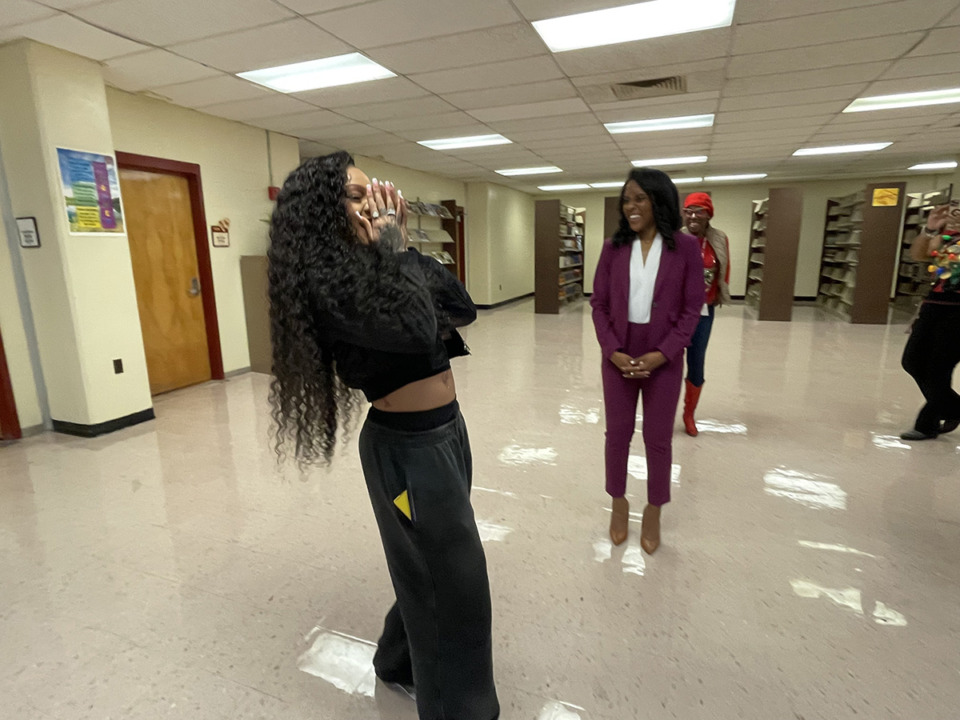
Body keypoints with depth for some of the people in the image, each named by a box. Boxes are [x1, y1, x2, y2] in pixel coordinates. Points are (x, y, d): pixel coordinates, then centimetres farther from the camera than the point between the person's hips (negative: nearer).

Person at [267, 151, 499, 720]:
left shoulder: (380, 263, 7)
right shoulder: (326, 279, -18)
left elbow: (462, 308, 5)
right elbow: (415, 330, -32)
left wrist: (405, 243, 1)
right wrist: (392, 242, -19)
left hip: (446, 430, 9)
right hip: (409, 447, -9)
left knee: (430, 568, 26)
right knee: (455, 582, 8)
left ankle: (401, 662, 53)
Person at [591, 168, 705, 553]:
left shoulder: (685, 247, -4)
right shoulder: (613, 247, 1)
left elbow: (692, 308, -4)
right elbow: (599, 304, 1)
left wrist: (662, 353, -14)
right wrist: (613, 351, -11)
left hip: (663, 358, -1)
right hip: (618, 356, 2)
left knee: (658, 439, 10)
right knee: (617, 433, 11)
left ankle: (653, 511, 30)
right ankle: (618, 503, 32)